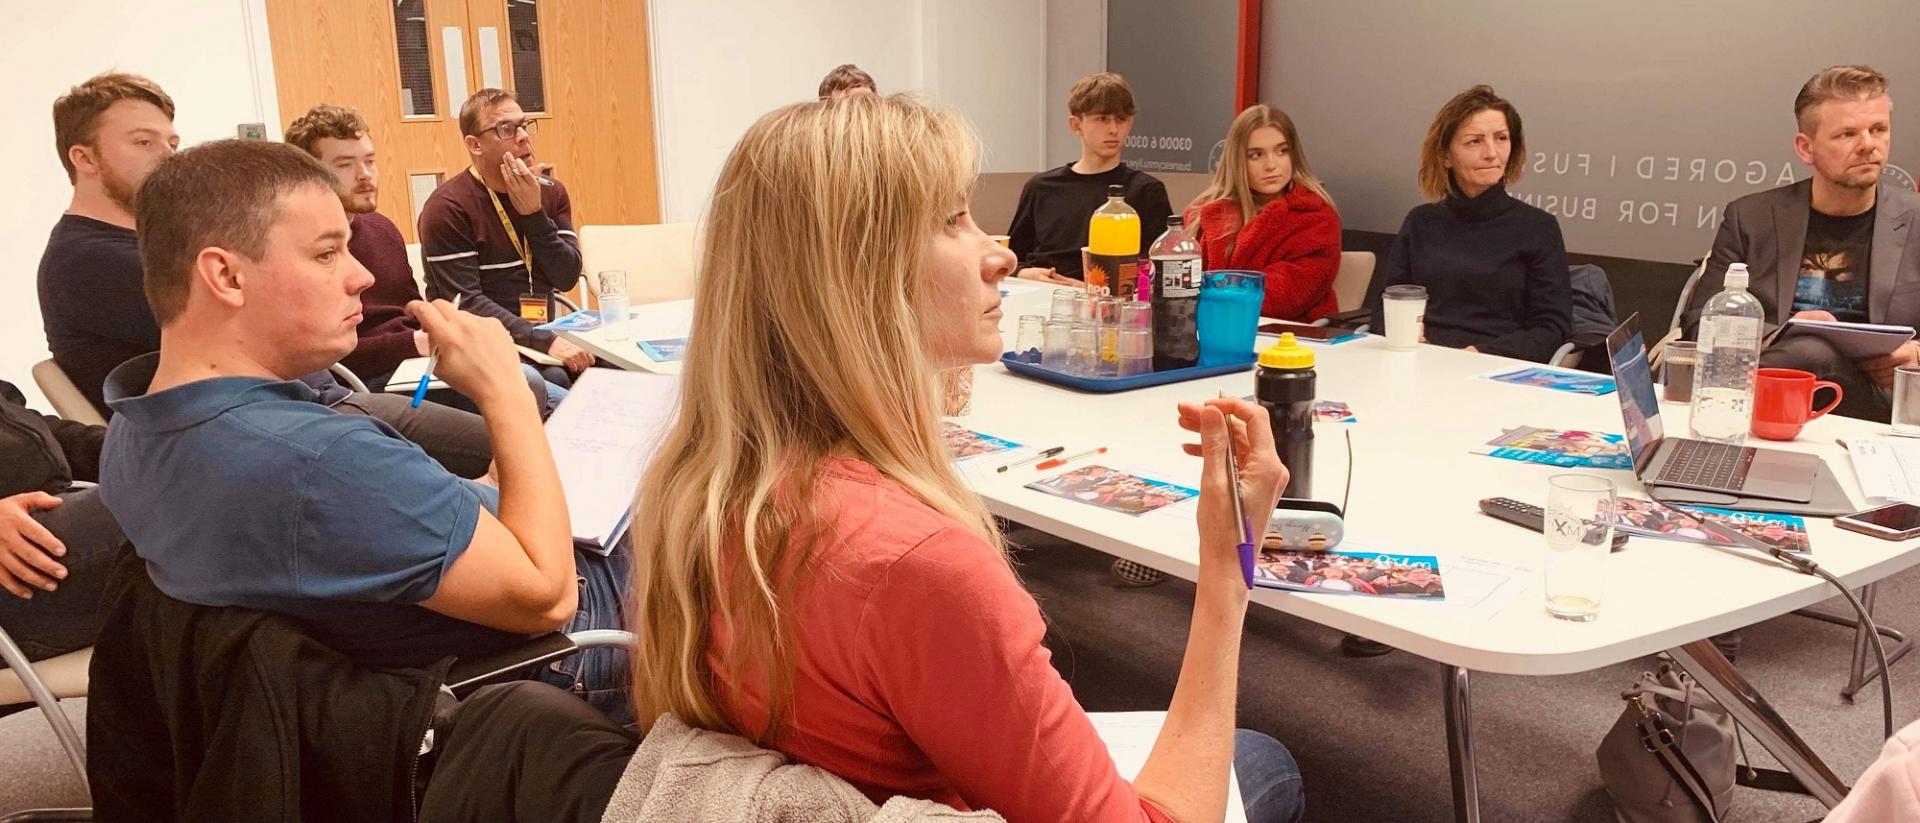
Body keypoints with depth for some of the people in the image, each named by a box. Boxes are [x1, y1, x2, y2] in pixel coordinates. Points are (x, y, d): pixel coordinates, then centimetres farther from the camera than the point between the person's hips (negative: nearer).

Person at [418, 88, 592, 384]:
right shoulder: (448, 207, -11)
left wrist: (533, 214, -14)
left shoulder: (551, 192, 8)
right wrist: (545, 342, -29)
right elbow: (465, 302, -19)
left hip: (542, 333, 6)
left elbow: (567, 278, -1)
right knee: (555, 379, -32)